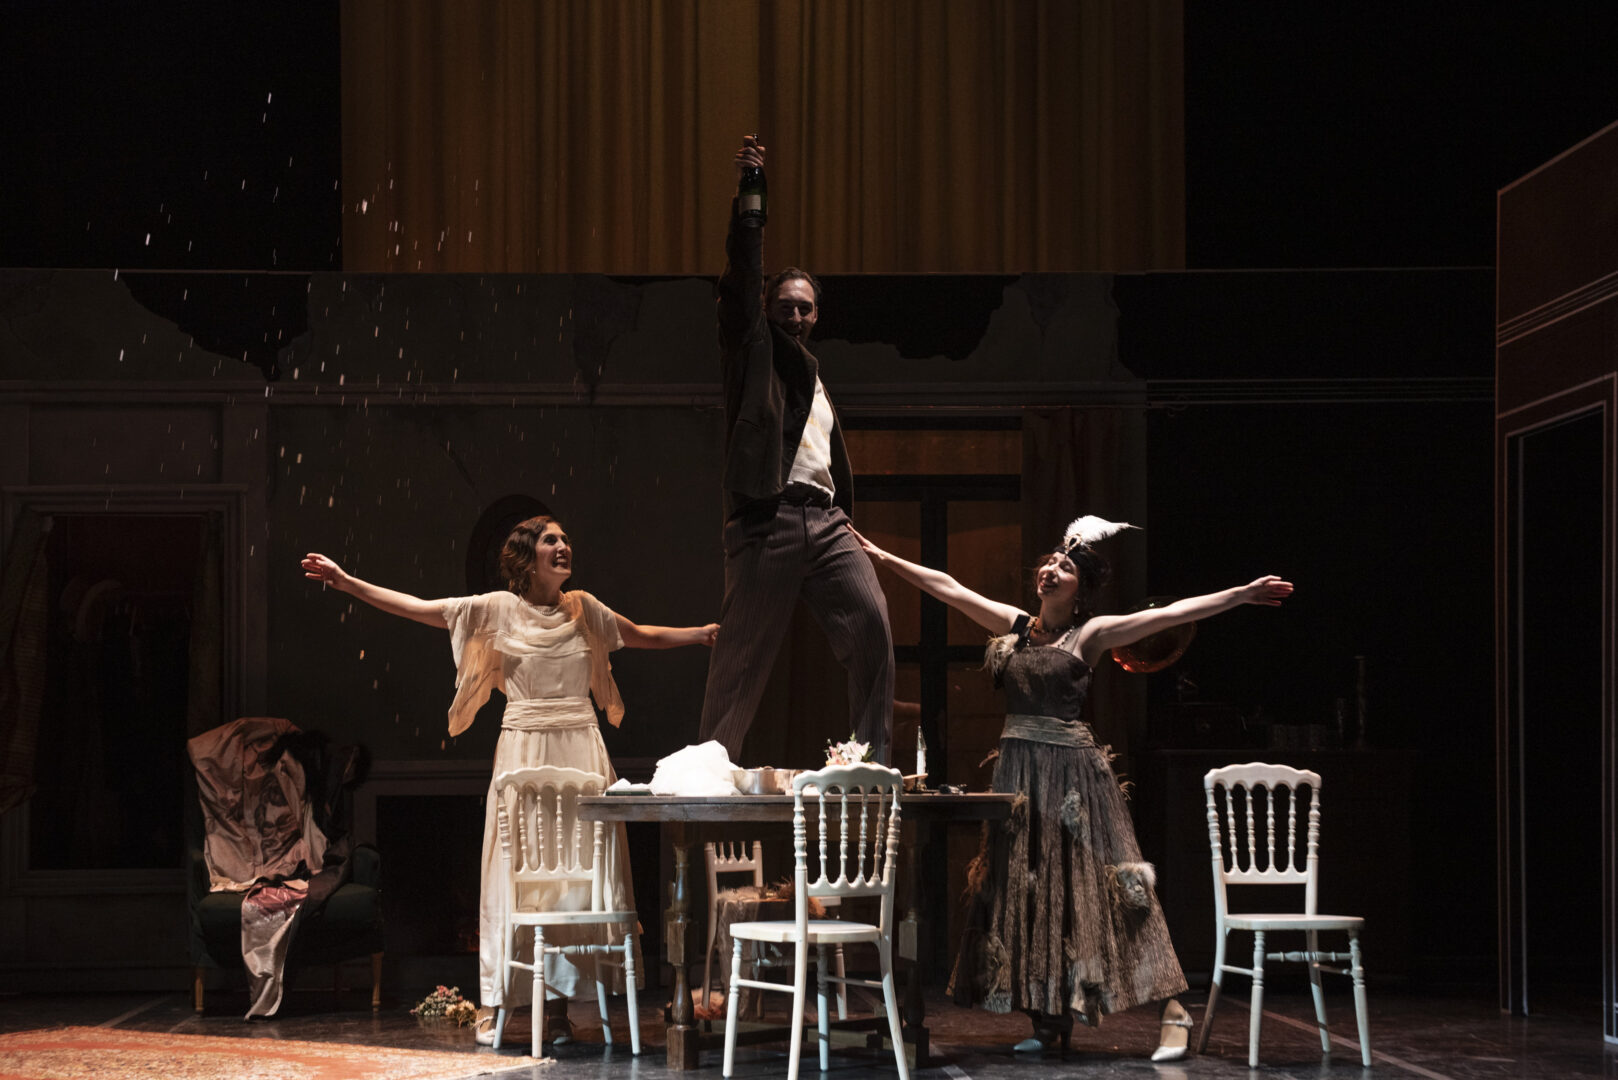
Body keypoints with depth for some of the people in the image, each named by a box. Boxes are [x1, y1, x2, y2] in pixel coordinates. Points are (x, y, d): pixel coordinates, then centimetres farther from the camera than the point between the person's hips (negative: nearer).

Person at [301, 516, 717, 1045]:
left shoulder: (583, 608, 12)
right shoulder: (498, 609, 1)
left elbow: (643, 636, 28)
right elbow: (416, 608, -1)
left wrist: (704, 633, 26)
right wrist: (346, 582, -8)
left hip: (582, 749, 3)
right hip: (524, 748, -3)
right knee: (516, 871, -5)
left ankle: (558, 1002, 4)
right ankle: (493, 1005, 0)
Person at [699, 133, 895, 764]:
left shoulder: (815, 378, 28)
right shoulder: (752, 347, 11)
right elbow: (743, 278, -2)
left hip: (824, 520, 5)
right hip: (766, 518, -5)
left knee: (871, 622, -13)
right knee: (744, 652, -4)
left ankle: (874, 757, -9)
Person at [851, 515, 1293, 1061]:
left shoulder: (1092, 633, -2)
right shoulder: (1015, 625, 11)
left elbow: (1169, 614, -9)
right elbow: (947, 587, 14)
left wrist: (1241, 595, -16)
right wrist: (883, 558, 16)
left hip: (1073, 770, -5)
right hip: (1018, 769, 5)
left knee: (1095, 885, -9)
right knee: (1027, 890, 5)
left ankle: (1173, 1011, -7)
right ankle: (1048, 1021, 13)